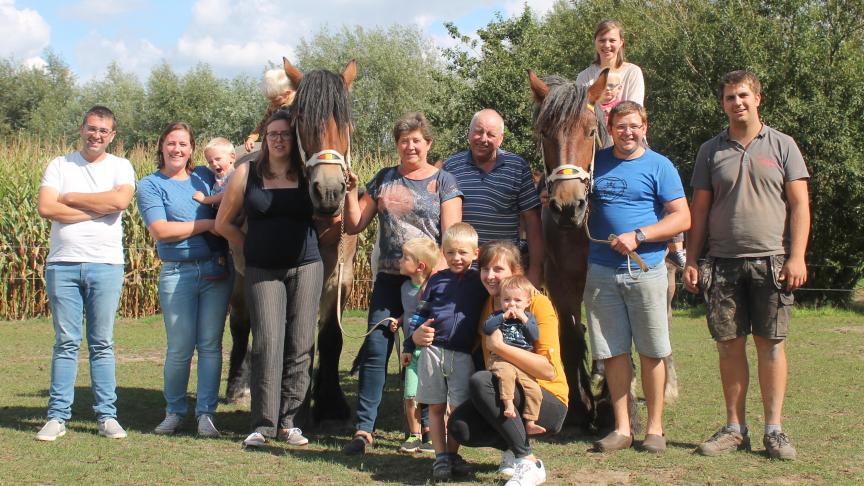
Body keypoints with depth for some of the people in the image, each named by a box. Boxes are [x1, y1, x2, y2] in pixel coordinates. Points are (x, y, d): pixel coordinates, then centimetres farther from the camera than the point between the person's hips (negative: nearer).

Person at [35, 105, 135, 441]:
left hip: (106, 265, 0)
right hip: (62, 264, 0)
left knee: (102, 344, 3)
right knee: (66, 343, 2)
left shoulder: (120, 167, 8)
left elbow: (120, 200, -13)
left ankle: (107, 416, 8)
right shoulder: (59, 165, 9)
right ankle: (58, 416, 6)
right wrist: (98, 209, -8)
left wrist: (70, 197, -5)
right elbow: (46, 208, -6)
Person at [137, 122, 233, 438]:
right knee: (180, 348, 1)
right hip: (177, 273, -3)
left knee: (210, 344, 3)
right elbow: (160, 231, -11)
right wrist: (208, 224, -11)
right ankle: (174, 411, 18)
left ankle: (206, 413, 9)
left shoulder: (205, 176, 12)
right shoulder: (150, 185, 1)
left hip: (216, 269, 3)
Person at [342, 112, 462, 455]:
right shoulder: (384, 180, 12)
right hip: (389, 277, 3)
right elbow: (354, 226, 12)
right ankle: (364, 428, 1)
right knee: (375, 348, -3)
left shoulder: (443, 182, 2)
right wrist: (351, 192, -3)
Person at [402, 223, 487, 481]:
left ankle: (453, 454, 17)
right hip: (433, 350, 1)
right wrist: (410, 343, 9)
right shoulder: (437, 280, 7)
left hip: (463, 355, -1)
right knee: (436, 407, 4)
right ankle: (440, 457, 12)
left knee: (459, 408, 2)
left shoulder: (480, 282, 4)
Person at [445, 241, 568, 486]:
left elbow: (549, 370, -22)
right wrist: (421, 335, -15)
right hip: (505, 396, 5)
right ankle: (512, 447, 6)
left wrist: (499, 346, -27)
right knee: (459, 427, -23)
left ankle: (529, 462, -20)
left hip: (549, 403, -5)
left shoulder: (538, 304, -12)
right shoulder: (483, 308, 6)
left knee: (480, 381, -30)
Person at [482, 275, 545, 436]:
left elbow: (535, 336, 1)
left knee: (534, 390, -10)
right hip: (502, 359, -3)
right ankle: (508, 403, -36)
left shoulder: (529, 317, 15)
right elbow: (486, 328, -8)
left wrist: (524, 319, -8)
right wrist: (504, 316, -12)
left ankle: (530, 423, -3)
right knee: (506, 374, -38)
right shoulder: (498, 316, 11)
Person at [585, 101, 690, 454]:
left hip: (645, 269, -3)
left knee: (651, 351, 3)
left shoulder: (659, 166, 0)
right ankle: (622, 428, 14)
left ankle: (655, 427, 14)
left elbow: (682, 218, -5)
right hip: (600, 270, 3)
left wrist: (638, 236, -15)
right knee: (613, 351, 6)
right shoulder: (595, 163, 10)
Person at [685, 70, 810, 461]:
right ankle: (735, 428, 13)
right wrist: (691, 260, 3)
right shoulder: (711, 151, 10)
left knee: (771, 344, 0)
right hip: (723, 263, 2)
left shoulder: (782, 146, 5)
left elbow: (799, 205, 1)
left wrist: (796, 257, -9)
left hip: (770, 260, -2)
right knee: (730, 345, 4)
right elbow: (699, 209, 11)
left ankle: (774, 429, 6)